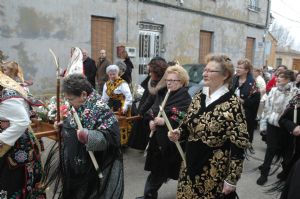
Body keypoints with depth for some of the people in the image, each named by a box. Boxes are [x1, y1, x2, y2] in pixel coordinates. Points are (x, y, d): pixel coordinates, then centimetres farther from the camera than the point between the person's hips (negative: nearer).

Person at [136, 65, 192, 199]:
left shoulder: (185, 99, -12)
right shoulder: (162, 94, 11)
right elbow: (152, 111, 15)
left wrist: (164, 122, -24)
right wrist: (151, 121, -6)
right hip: (158, 138, 6)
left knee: (177, 171, 9)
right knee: (157, 169, 15)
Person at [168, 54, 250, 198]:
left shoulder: (232, 104, -16)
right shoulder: (198, 97, 3)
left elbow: (239, 144, -16)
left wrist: (232, 179, -15)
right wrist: (178, 133, -8)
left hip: (214, 171, -6)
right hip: (190, 164, 6)